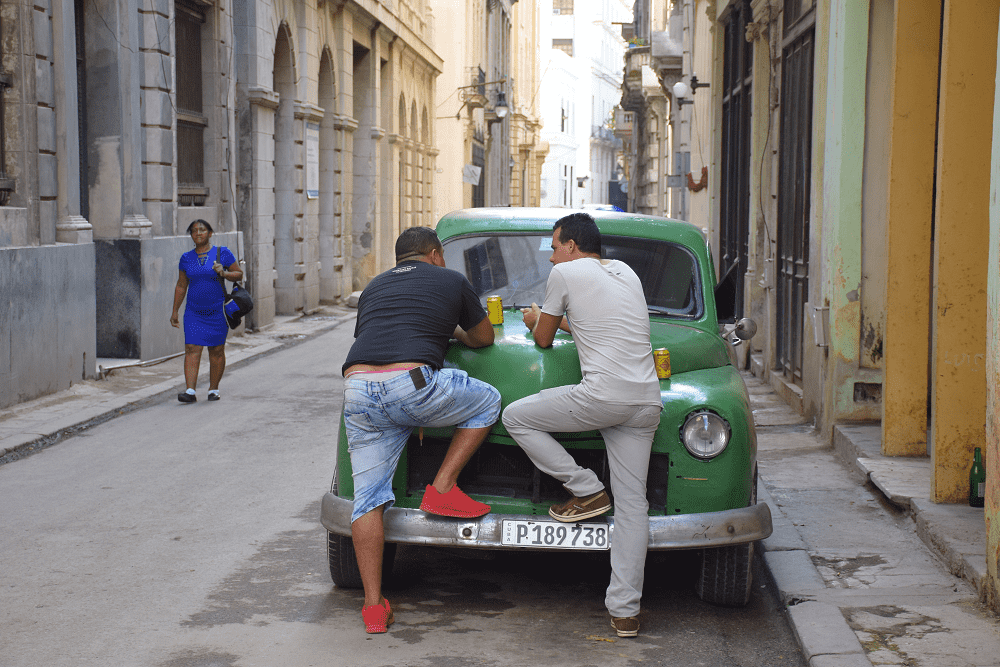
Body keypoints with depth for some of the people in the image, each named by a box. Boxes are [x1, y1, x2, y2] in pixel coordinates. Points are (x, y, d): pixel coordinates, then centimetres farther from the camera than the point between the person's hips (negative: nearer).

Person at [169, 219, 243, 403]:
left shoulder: (222, 253, -1)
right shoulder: (186, 258, 7)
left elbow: (239, 274, 3)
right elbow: (181, 286, 13)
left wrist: (224, 273, -16)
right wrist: (175, 311, 11)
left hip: (217, 310, -2)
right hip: (194, 311, 2)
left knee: (217, 350, 3)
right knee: (192, 349, -9)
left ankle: (214, 389, 16)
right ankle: (190, 391, -13)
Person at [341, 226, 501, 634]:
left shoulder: (373, 287, 30)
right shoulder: (451, 281, 19)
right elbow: (484, 337, 31)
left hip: (358, 390, 4)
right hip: (411, 383, -4)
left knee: (368, 498, 7)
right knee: (487, 402, 21)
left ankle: (373, 605, 4)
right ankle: (442, 489, 14)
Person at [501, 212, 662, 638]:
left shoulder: (565, 272, 4)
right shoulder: (626, 272, 23)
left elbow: (543, 339, 14)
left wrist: (536, 319, 35)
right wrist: (557, 319, 49)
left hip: (603, 394, -7)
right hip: (647, 401, 7)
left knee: (515, 417, 10)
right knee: (632, 503, 4)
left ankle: (587, 490, 8)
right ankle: (625, 611, 1)